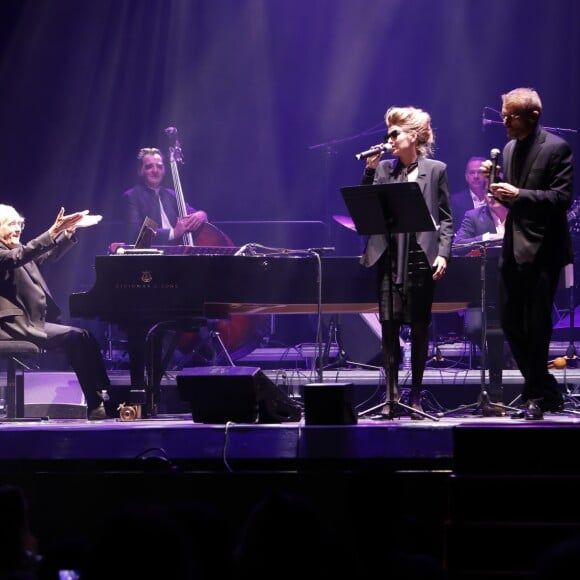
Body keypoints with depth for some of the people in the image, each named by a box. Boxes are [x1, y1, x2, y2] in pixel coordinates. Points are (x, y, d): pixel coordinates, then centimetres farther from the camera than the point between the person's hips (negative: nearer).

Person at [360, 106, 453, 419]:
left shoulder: (436, 170, 4)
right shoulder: (384, 169, 10)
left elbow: (446, 218, 3)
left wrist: (443, 253, -8)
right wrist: (369, 171, -4)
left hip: (422, 256, -2)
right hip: (389, 255, 2)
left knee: (419, 327, 3)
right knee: (389, 325, -2)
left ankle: (415, 396, 11)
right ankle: (391, 396, 2)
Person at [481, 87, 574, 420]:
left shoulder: (556, 148, -9)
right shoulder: (509, 149, 14)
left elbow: (563, 197, -16)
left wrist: (519, 194, -23)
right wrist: (496, 182, 0)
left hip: (542, 250, -8)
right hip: (514, 248, 8)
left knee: (536, 325, -5)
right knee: (510, 321, 7)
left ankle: (536, 397, 4)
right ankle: (547, 392, 18)